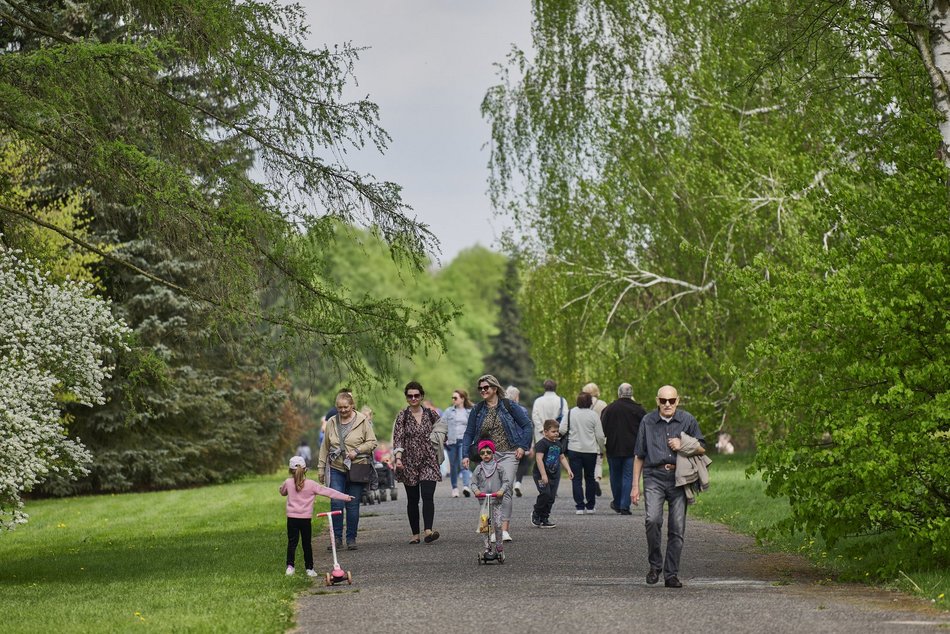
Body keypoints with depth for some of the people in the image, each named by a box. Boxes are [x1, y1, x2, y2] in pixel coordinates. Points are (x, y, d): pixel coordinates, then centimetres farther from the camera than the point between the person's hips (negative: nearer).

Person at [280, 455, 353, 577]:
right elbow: (328, 492, -3)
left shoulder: (288, 482, -2)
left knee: (292, 542, 3)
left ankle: (290, 566, -11)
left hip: (292, 517, 0)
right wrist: (345, 497, 1)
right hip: (306, 518, 0)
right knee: (307, 543, 9)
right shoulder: (311, 484, -5)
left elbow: (282, 492, 20)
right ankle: (309, 568, 11)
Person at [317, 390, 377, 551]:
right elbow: (325, 446, 14)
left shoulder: (362, 421, -1)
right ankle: (337, 537, 2)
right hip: (336, 469, 2)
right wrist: (321, 467, 12)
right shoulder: (332, 423, 8)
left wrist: (357, 451, -13)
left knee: (353, 505, 2)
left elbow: (372, 442, 1)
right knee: (336, 503, -8)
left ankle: (351, 538, 12)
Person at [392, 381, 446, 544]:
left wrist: (437, 438, -1)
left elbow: (442, 434, 20)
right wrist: (398, 458, -18)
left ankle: (428, 531, -24)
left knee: (428, 496, -14)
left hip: (429, 461, 0)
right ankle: (415, 534, 12)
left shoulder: (431, 414, 7)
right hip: (409, 462, 0)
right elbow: (397, 439, -6)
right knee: (412, 499, 5)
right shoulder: (402, 416, 2)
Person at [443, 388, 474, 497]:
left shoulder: (469, 412, 8)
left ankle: (466, 486, -30)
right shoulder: (449, 411, 8)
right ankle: (454, 488, 16)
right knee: (453, 466, 7)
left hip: (464, 441, -2)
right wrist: (444, 439, -1)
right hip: (451, 441, 2)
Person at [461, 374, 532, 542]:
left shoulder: (508, 406, 0)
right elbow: (469, 434, 9)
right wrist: (465, 455, -2)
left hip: (508, 454, -3)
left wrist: (523, 446, -3)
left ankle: (505, 529, -10)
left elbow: (527, 424, 5)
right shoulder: (477, 410, 7)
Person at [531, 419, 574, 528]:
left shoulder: (557, 444, 14)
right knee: (545, 494, -19)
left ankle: (544, 519, 14)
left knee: (551, 497, 5)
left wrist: (568, 470, 14)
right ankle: (536, 514, 1)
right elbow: (539, 459, -19)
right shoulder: (542, 443, -12)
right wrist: (543, 475, -24)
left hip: (554, 475, 8)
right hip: (541, 475, -8)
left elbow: (562, 458, 25)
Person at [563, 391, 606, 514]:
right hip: (590, 450, 0)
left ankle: (580, 506, -4)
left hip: (574, 450, 0)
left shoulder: (570, 413, -4)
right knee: (590, 478, 15)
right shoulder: (594, 415, -6)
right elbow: (600, 436, -3)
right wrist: (601, 449, 11)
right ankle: (590, 506, 17)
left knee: (576, 478, 3)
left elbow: (562, 430, -6)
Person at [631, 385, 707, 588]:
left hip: (678, 478, 1)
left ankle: (671, 574, 9)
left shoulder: (687, 420, 7)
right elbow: (639, 456, 12)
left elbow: (702, 448, 14)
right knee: (653, 520, -20)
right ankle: (655, 565, -2)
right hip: (654, 477, -1)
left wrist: (683, 446, -6)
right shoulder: (647, 421, 7)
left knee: (677, 528, 0)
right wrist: (635, 486, 9)